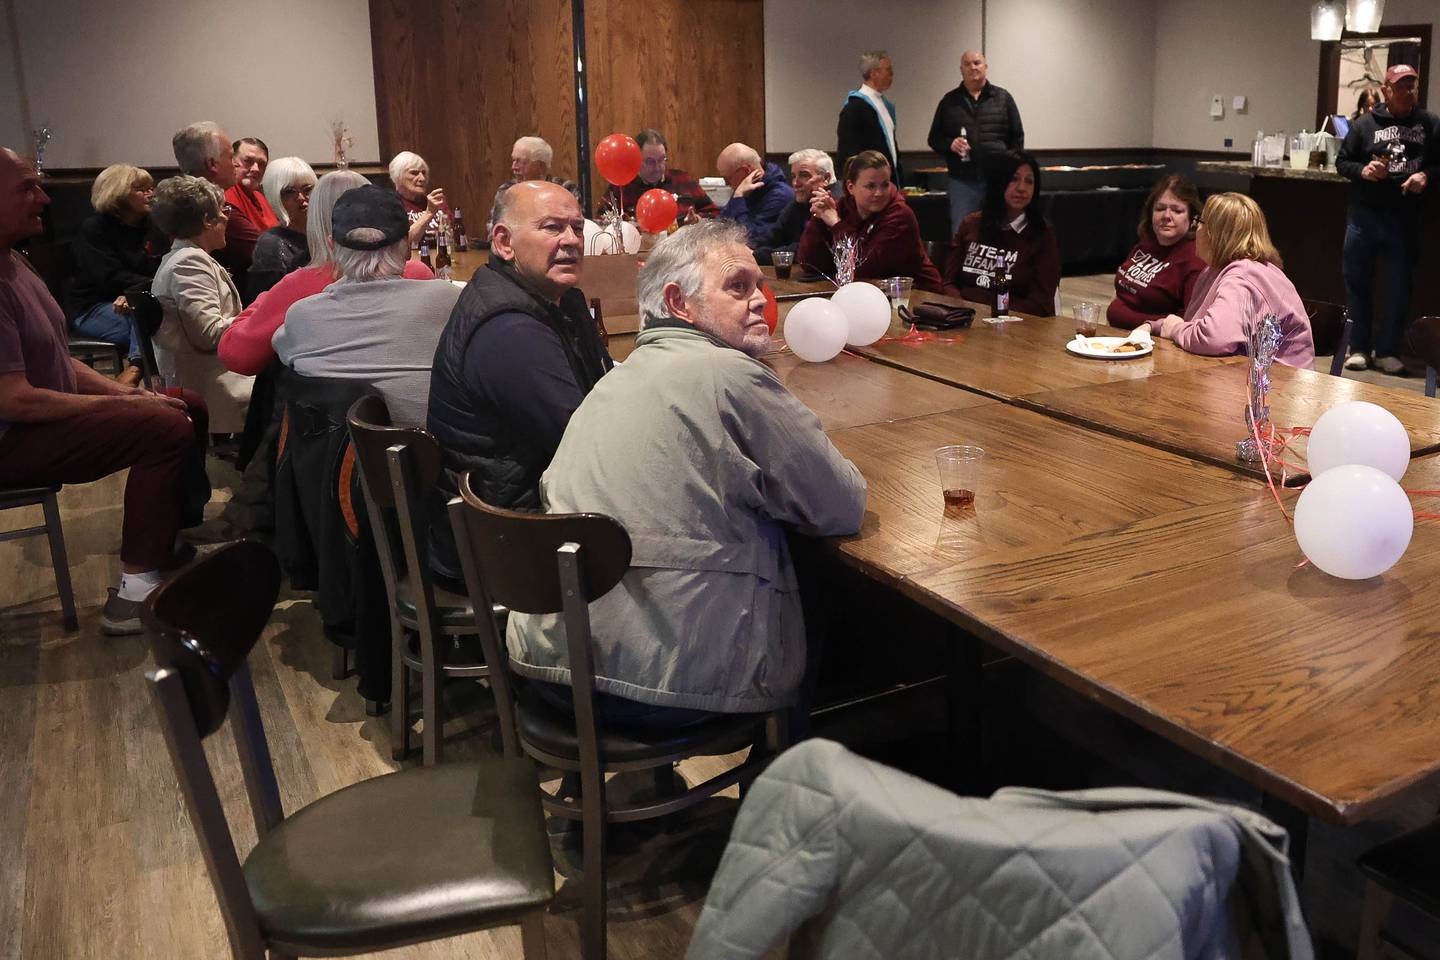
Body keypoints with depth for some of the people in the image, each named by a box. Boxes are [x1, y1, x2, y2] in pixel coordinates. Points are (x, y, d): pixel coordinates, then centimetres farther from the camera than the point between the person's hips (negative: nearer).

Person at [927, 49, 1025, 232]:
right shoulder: (949, 101, 9)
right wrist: (950, 144, -11)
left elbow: (1017, 137, 8)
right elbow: (934, 138, 11)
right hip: (962, 181, 0)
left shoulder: (1003, 98, 8)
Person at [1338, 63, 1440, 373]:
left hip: (1405, 219, 1)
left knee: (1398, 288, 5)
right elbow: (1342, 162, 7)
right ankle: (1359, 349, 16)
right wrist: (1362, 170, -12)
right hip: (1364, 216, 0)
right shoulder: (1365, 124, 3)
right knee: (1357, 282, 5)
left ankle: (1387, 350, 17)